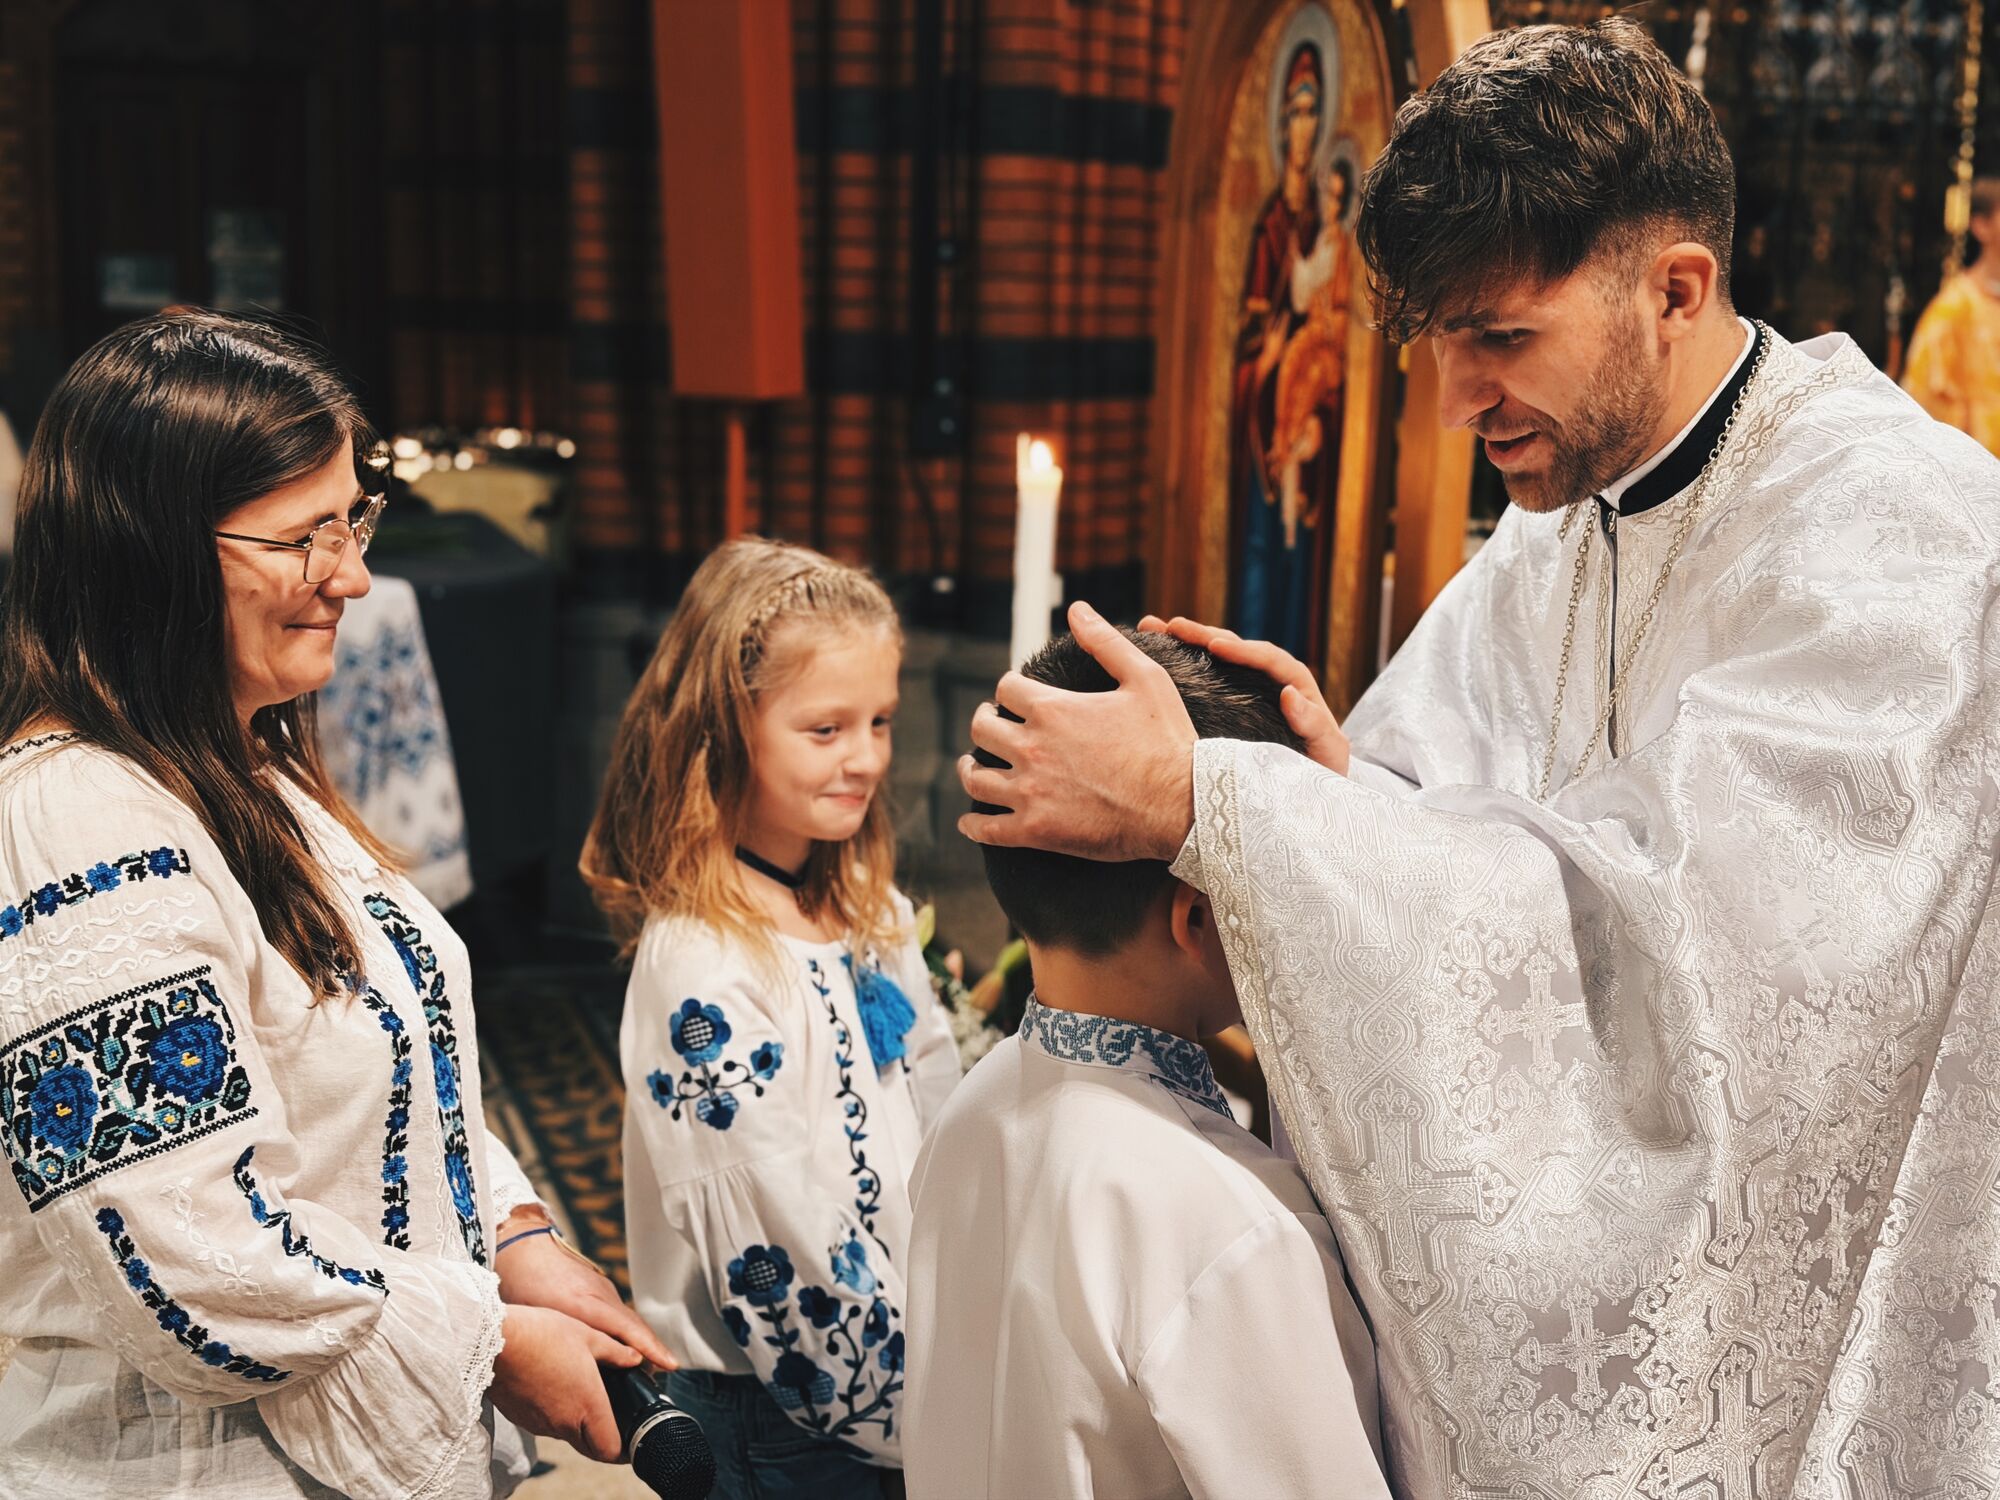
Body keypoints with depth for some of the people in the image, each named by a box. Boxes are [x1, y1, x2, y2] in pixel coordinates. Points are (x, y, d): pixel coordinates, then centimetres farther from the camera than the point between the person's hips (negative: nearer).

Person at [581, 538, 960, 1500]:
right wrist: (913, 1415, -14)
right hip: (792, 1406, -7)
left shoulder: (873, 913, 2)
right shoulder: (702, 967, -23)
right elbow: (782, 1247, -22)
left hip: (925, 1363, 7)